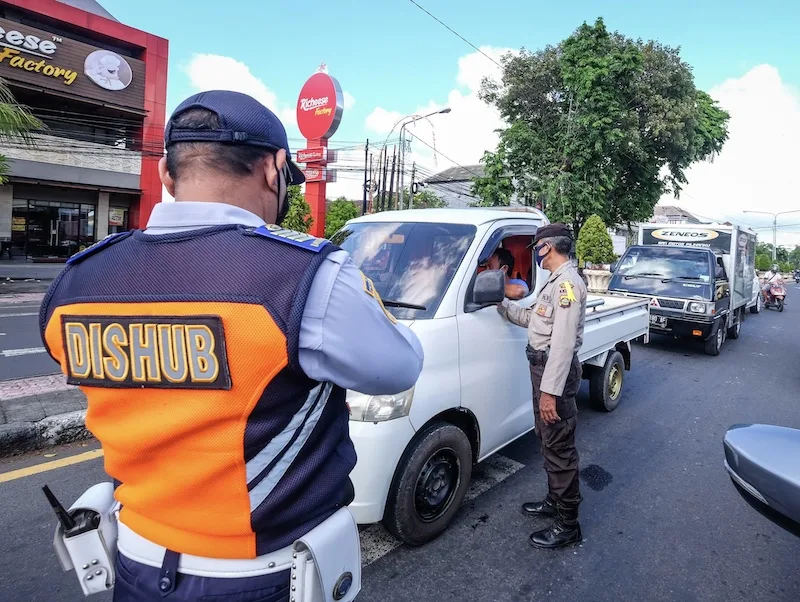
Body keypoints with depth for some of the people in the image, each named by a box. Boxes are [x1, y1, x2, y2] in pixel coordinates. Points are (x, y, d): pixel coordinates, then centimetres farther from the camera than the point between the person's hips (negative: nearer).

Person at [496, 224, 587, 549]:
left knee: (559, 446, -1)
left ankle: (567, 523, 11)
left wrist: (550, 391, -27)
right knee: (547, 439, 21)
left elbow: (563, 342, -26)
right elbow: (532, 318, 22)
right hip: (543, 366, 11)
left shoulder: (568, 283, -19)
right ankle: (555, 500, 38)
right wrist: (502, 304, 16)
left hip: (556, 371, -11)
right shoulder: (556, 281, 15)